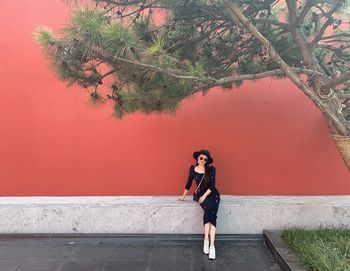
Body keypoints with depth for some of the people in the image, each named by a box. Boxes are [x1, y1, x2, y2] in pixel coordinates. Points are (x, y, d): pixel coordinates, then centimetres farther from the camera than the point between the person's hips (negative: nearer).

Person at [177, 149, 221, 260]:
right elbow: (188, 183, 12)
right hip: (201, 195, 0)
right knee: (208, 208, -32)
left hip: (213, 194, 0)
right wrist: (183, 196, 18)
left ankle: (211, 244, -29)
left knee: (211, 213, -27)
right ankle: (207, 240, -29)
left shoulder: (211, 169, -2)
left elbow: (212, 185, -6)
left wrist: (204, 196, -17)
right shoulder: (193, 169, 3)